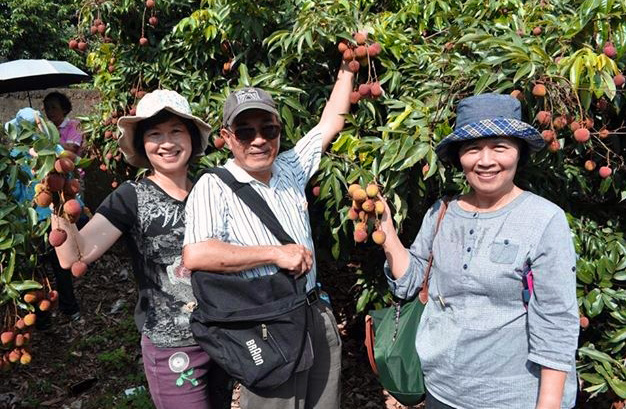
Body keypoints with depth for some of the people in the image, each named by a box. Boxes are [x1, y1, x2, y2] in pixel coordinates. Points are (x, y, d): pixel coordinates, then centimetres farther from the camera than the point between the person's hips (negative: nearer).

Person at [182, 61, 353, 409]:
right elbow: (195, 255, -27)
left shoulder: (290, 168, 5)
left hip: (318, 316, 6)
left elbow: (331, 122, 16)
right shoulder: (214, 187, -13)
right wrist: (276, 253, -23)